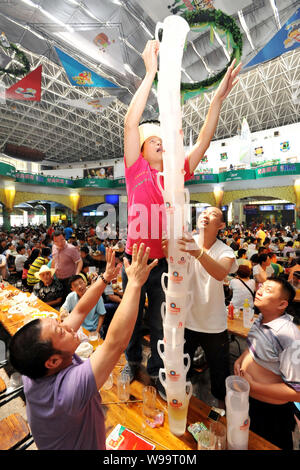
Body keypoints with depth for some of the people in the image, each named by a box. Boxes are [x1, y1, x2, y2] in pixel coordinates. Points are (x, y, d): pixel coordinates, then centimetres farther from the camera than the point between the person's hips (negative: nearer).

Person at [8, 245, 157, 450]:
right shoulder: (68, 388, -43)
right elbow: (116, 342, -51)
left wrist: (106, 277, -17)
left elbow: (79, 312, -18)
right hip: (85, 445, -6)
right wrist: (135, 282, -48)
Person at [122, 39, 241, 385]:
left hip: (166, 260, 2)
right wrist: (151, 72, -8)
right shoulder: (137, 172, -3)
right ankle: (133, 360, 45)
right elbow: (130, 123, -10)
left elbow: (203, 142, 4)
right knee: (133, 316, 18)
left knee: (160, 319, 18)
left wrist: (218, 97, -1)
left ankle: (156, 367, 43)